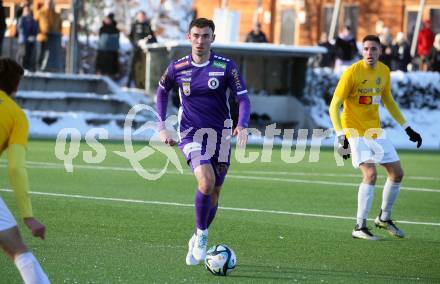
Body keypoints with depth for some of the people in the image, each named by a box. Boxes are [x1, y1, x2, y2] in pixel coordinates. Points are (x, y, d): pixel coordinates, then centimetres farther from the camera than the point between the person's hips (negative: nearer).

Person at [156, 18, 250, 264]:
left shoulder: (226, 66, -6)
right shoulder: (177, 68, -1)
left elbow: (243, 98, -7)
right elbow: (162, 91, 17)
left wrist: (243, 126, -25)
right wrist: (162, 127, 11)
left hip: (220, 134, 1)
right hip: (191, 134, -1)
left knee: (214, 193, 9)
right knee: (206, 182, -26)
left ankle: (198, 241, 31)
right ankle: (202, 234, -7)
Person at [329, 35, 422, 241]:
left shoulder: (384, 71, 3)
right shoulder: (352, 73, -17)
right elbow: (334, 106, -16)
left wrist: (407, 129, 18)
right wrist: (342, 137, -26)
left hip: (375, 131, 7)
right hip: (355, 132, -7)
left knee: (397, 173, 8)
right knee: (371, 173, -23)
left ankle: (384, 218, 28)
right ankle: (360, 227, -17)